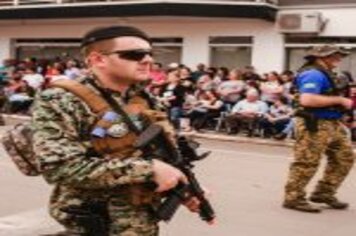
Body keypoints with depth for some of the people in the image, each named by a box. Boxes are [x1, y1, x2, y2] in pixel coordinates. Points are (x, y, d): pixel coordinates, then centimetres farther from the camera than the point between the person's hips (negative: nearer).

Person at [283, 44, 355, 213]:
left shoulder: (325, 74, 17)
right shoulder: (313, 74, -16)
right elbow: (307, 100, -30)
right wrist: (339, 100, -21)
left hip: (333, 124, 11)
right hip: (314, 125, -11)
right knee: (307, 163, -5)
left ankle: (323, 193, 21)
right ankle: (293, 198, 7)